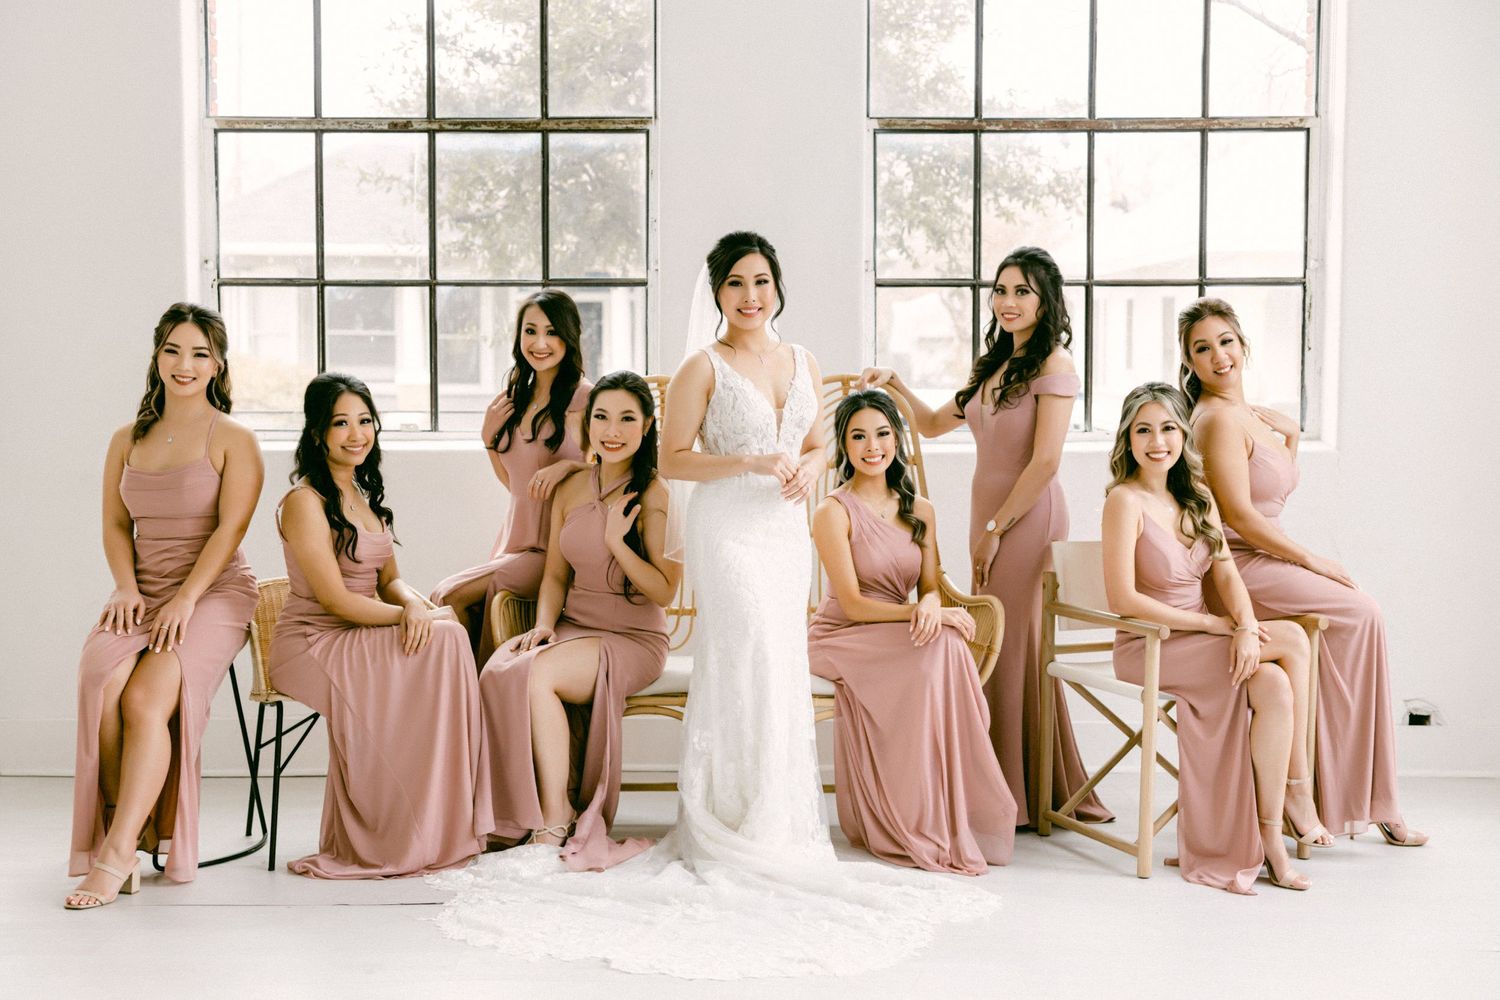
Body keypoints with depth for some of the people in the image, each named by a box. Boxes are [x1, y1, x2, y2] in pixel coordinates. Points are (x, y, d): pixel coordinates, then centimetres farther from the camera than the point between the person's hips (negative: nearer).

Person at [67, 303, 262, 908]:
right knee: (100, 680, -28)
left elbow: (230, 528, -9)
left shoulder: (234, 441, 1)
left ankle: (117, 852, -26)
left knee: (147, 695, -29)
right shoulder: (128, 441, 17)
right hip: (141, 593, 4)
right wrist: (128, 589, -6)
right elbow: (115, 527, 12)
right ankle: (129, 825, -17)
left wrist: (185, 600, -18)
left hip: (214, 593, -4)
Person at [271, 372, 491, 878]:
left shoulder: (364, 495, 16)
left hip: (361, 639, 7)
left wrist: (415, 605, -11)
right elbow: (334, 598, -16)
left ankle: (442, 827, -16)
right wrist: (407, 615, -15)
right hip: (312, 643, -7)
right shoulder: (305, 500, -10)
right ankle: (412, 836, -18)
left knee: (447, 634, -21)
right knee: (437, 643, -27)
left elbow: (389, 578, 11)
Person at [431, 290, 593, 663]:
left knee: (451, 596, -20)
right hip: (514, 544, 6)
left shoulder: (584, 398, -7)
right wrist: (489, 436, 10)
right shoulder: (514, 399, 13)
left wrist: (569, 465, -21)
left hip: (556, 549, -6)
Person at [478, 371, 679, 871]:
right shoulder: (571, 489, 11)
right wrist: (544, 623, -4)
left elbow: (664, 591, -10)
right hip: (573, 628, 5)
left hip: (633, 639, -5)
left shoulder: (656, 494, -7)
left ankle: (556, 820, -18)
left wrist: (616, 541, -20)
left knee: (539, 673, -31)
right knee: (500, 671, -26)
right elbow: (555, 574, 14)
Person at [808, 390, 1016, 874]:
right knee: (940, 646, -31)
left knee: (943, 640, -30)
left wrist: (931, 605, -21)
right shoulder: (834, 511, -9)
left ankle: (948, 813, -18)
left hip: (901, 637, 5)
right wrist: (921, 613, -26)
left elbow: (929, 587, 4)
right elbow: (852, 605, -14)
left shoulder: (919, 511, 10)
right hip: (841, 639, -5)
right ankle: (930, 826, -22)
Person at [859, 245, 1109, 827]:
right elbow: (933, 424, 26)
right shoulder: (995, 365, 18)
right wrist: (895, 385, 11)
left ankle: (1026, 797, 8)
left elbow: (1045, 461, -15)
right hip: (989, 516, 8)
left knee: (1015, 647, -3)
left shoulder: (1053, 364, -7)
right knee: (995, 648, 7)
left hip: (1026, 518, -8)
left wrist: (996, 528, -13)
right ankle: (1010, 789, 16)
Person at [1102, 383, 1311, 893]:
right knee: (1291, 640, -19)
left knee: (1273, 685, -21)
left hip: (1199, 640, 6)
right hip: (1147, 646, -6)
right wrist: (1215, 624, -16)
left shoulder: (1196, 496, 9)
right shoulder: (1126, 501, -14)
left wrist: (1246, 626, -18)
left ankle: (1271, 836, -12)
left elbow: (1226, 573, 3)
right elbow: (1123, 599, -19)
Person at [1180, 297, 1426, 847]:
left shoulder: (1249, 414, 15)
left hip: (1259, 561, 9)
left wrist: (1288, 440, 12)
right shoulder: (1220, 418, -14)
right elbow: (1240, 517, -18)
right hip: (1234, 568, -8)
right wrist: (1312, 561, -10)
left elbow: (1275, 492, 26)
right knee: (1362, 612, -12)